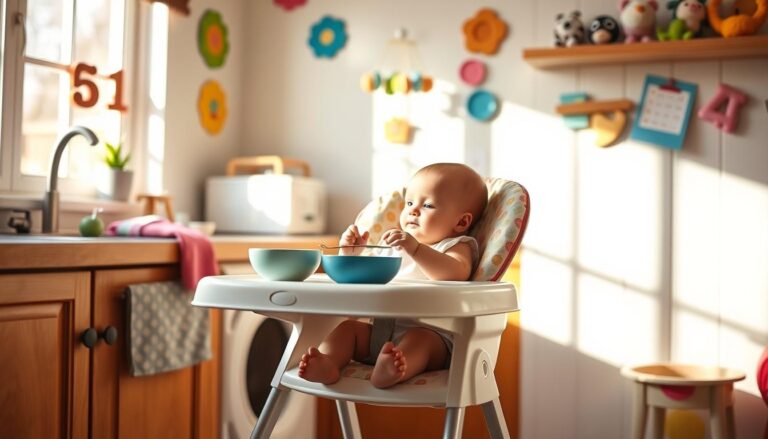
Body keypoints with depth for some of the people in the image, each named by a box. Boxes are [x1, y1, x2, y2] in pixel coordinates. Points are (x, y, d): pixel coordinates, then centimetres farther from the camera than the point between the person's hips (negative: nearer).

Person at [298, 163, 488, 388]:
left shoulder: (457, 246, 5)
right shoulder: (393, 245, 25)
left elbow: (455, 273, -20)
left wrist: (415, 249, -32)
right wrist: (350, 254, 12)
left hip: (430, 333, -7)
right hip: (378, 330, 7)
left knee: (418, 339, -35)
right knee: (348, 326, -12)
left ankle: (390, 372, -62)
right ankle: (328, 364, -37)